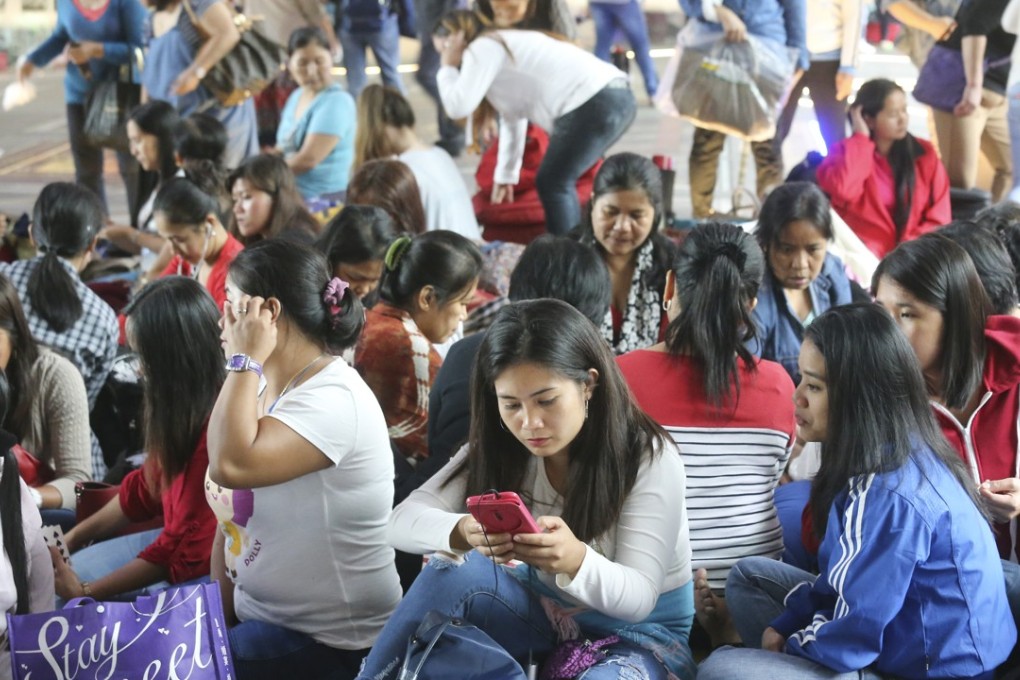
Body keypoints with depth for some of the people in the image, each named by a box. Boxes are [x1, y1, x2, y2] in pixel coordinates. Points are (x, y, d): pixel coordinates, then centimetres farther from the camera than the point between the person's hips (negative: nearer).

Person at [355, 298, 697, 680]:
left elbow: (638, 598, -23)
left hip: (637, 629, -4)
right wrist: (463, 532, -41)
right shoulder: (499, 447, -9)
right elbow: (404, 521, -17)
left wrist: (576, 560, -46)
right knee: (459, 569, -25)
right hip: (543, 616, 4)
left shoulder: (650, 457, -19)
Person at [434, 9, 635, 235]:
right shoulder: (500, 46, 29)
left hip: (593, 104, -10)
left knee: (552, 183, -1)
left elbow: (459, 106, -7)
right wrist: (505, 176, 41)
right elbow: (513, 116, 36)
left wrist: (447, 69, 12)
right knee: (559, 181, 19)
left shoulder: (482, 48, 1)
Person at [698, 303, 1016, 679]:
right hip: (904, 638, 10)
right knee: (749, 575, 18)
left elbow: (854, 636, -23)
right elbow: (847, 578, 14)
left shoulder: (890, 497, -28)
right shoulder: (903, 453, 2)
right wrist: (783, 627, 6)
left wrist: (790, 645, -4)